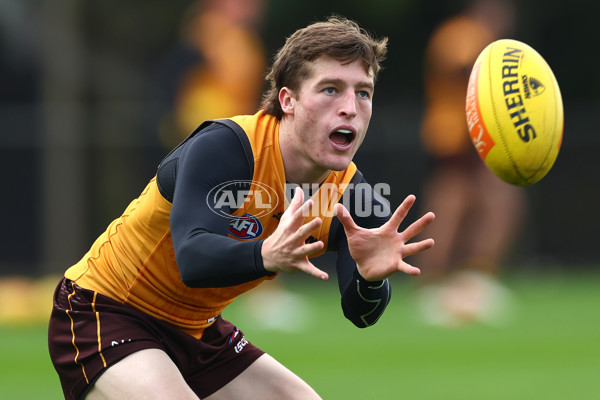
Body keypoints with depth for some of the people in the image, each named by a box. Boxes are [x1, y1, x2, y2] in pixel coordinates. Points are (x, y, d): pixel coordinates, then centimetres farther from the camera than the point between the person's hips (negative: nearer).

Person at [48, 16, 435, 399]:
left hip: (196, 327, 7)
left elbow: (360, 312, -18)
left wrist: (371, 275, -42)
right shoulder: (223, 147, -26)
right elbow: (192, 257, -40)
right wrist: (266, 256, -60)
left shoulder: (349, 192, -8)